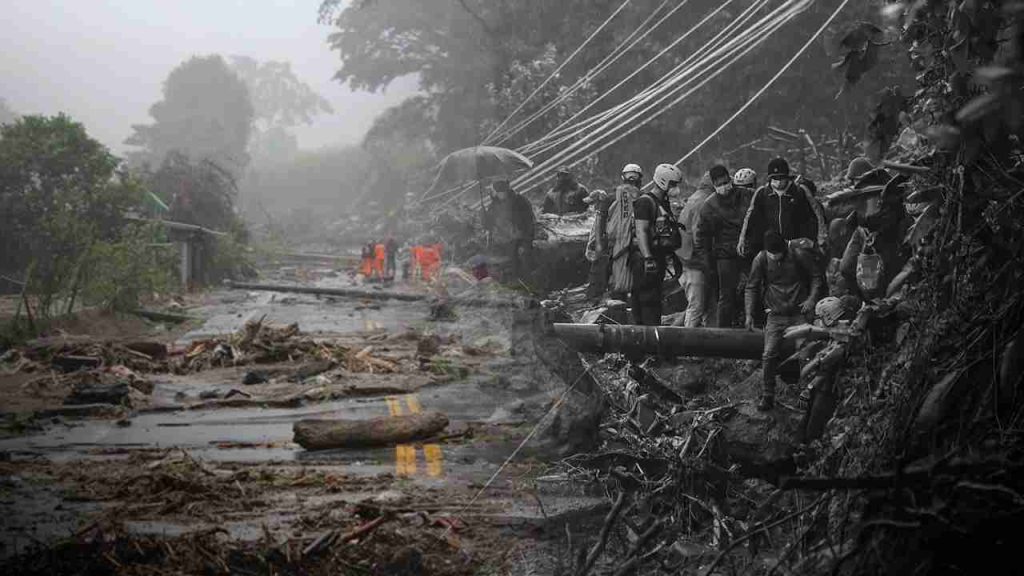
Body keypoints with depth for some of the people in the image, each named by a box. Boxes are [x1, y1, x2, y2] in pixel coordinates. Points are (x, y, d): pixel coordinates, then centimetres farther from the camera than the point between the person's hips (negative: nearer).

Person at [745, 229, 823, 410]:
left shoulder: (798, 256, -4)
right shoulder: (760, 260, -2)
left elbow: (815, 278, 9)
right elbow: (752, 287, 6)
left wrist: (812, 298, -6)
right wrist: (749, 314, -1)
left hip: (800, 313, -1)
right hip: (776, 315, 1)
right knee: (769, 355, -11)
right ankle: (767, 396, 0)